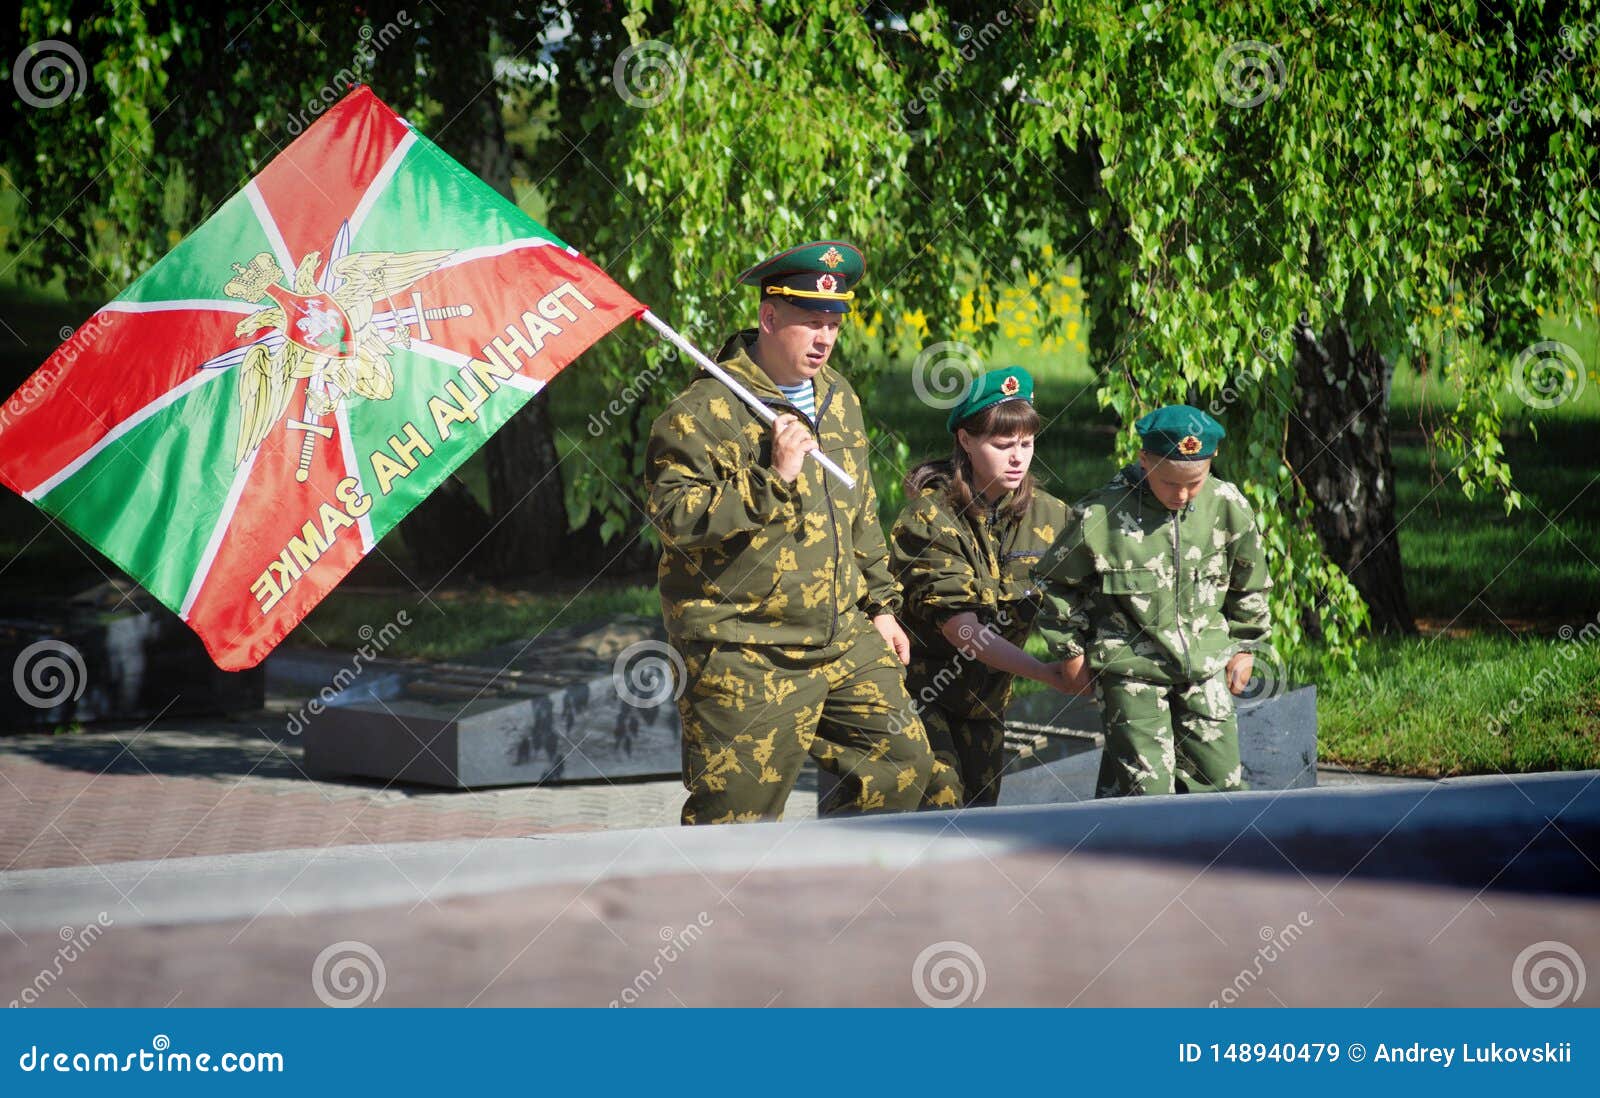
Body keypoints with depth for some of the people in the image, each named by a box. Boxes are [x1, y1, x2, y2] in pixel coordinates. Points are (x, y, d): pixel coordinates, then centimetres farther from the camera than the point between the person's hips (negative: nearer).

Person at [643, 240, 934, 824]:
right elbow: (674, 518, -20)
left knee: (902, 762, 7)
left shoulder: (838, 397, 14)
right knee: (737, 815, -6)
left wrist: (880, 605, 22)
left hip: (849, 641, 7)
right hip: (746, 655, -7)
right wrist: (773, 478, -23)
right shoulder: (706, 410, -12)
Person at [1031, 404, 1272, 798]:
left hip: (1205, 665, 4)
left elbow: (1249, 582, 12)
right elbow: (1055, 582, 2)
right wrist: (1070, 649, 4)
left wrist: (1243, 646, 16)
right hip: (1130, 667, -4)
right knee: (1146, 785, -10)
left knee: (1220, 779, 4)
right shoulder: (1101, 514, -14)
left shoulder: (1227, 507, -5)